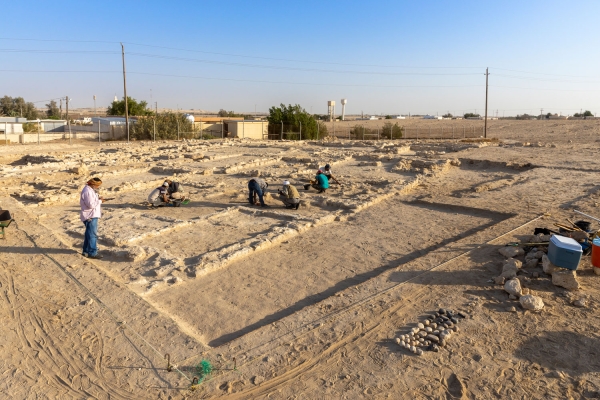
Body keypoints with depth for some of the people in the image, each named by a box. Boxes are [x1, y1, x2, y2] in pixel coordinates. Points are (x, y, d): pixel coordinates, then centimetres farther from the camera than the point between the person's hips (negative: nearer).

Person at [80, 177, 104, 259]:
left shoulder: (90, 190, 14)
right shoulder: (87, 191, -20)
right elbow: (91, 204, -25)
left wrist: (98, 199, 9)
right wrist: (99, 201, -14)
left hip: (92, 215, 11)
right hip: (90, 216, -11)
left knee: (89, 234, 18)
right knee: (92, 234, -7)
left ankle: (86, 251, 29)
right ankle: (92, 253, -2)